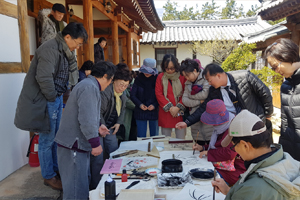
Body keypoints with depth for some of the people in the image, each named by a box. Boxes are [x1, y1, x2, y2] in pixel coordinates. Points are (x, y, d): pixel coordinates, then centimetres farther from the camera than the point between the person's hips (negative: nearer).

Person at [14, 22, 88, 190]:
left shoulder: (65, 51, 10)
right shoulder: (50, 49, -20)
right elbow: (43, 78, -27)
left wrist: (59, 99, 5)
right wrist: (52, 98, -14)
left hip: (57, 99, 9)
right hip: (45, 101, -9)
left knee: (56, 137, 18)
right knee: (47, 140, 3)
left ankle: (56, 169, 35)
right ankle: (49, 177, 19)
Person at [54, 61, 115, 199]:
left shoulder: (87, 85, 17)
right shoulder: (90, 88, -18)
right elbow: (86, 120, -24)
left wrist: (97, 128, 23)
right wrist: (96, 143, -18)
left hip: (79, 145, 11)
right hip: (73, 146, -11)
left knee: (83, 184, 20)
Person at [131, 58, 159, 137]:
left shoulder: (157, 79, -3)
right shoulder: (138, 79, 1)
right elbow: (132, 95, 2)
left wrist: (154, 105, -17)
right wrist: (140, 104, -13)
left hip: (154, 111, 0)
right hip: (140, 112, 1)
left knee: (154, 136, 10)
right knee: (141, 136, 6)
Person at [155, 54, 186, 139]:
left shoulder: (182, 76, 0)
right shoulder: (160, 77, 3)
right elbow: (158, 94, -1)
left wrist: (178, 108, -10)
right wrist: (169, 108, -9)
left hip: (180, 112, 0)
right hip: (165, 113, 1)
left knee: (181, 140, 5)